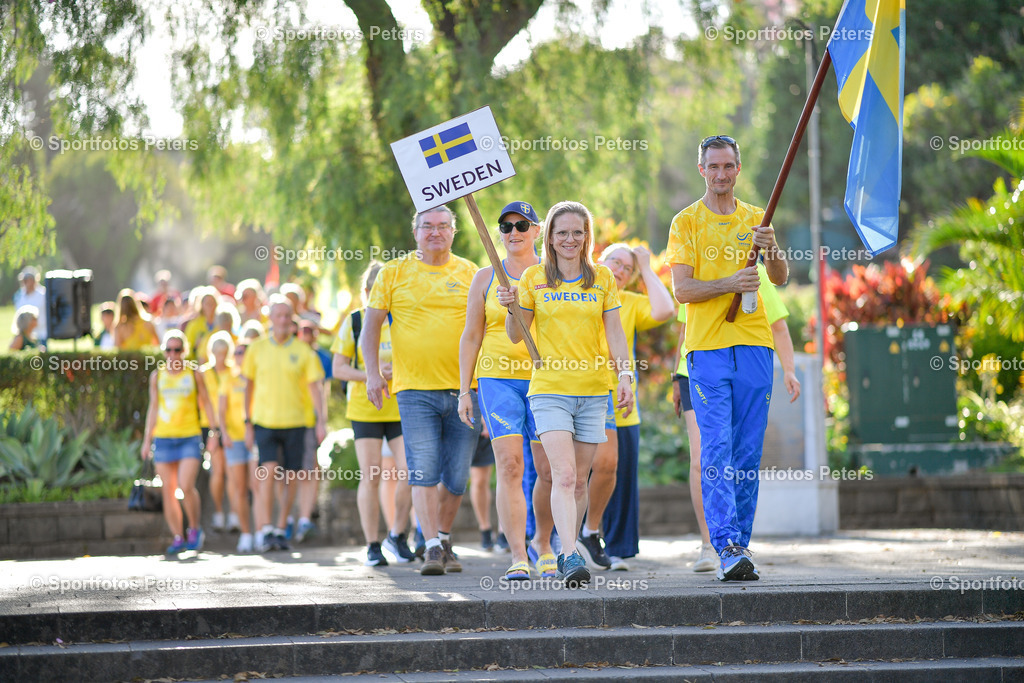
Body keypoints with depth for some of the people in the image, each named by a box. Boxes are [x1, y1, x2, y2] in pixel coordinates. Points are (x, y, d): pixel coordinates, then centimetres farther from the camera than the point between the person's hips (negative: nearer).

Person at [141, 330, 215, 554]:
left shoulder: (193, 373, 5)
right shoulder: (157, 375, 9)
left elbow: (206, 403, 10)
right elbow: (153, 408, 14)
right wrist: (147, 440, 11)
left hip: (190, 437, -2)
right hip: (163, 438, 3)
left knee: (186, 486, -17)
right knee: (168, 491, 1)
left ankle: (195, 529, 4)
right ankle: (178, 537, 10)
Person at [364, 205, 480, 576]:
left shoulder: (470, 274, 10)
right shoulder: (394, 273, 6)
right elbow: (371, 325, 7)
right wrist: (372, 372, -3)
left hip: (464, 389, 2)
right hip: (415, 388, -2)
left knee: (457, 476, 5)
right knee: (423, 471, -12)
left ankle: (444, 539, 24)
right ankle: (432, 548, -12)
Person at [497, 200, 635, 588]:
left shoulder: (602, 279, 9)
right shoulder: (534, 279, 4)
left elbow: (615, 334, 9)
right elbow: (516, 337, 7)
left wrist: (625, 375, -4)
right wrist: (511, 308, -12)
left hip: (592, 390, 2)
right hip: (549, 390, -2)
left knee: (579, 479, 6)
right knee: (564, 475, -16)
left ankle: (567, 550, 23)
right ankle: (571, 557, -24)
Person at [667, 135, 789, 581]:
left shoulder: (755, 219, 14)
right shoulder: (686, 222, 5)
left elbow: (780, 279, 5)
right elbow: (682, 289, -4)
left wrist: (772, 250, -16)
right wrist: (728, 284, -20)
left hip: (753, 346, 3)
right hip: (707, 347, -3)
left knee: (748, 456, 4)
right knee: (717, 451, -12)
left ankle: (739, 546, 10)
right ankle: (726, 548, -18)